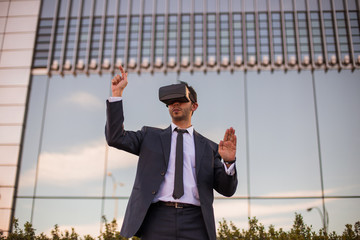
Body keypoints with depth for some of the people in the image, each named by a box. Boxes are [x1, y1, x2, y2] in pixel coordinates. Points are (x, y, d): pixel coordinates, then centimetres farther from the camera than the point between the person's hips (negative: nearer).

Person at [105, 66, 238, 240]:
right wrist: (117, 93, -1)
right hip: (157, 221, 0)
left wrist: (228, 162, -11)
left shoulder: (209, 147, 16)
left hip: (195, 225, 0)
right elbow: (116, 138, 3)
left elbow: (227, 190, 10)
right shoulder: (150, 136, 18)